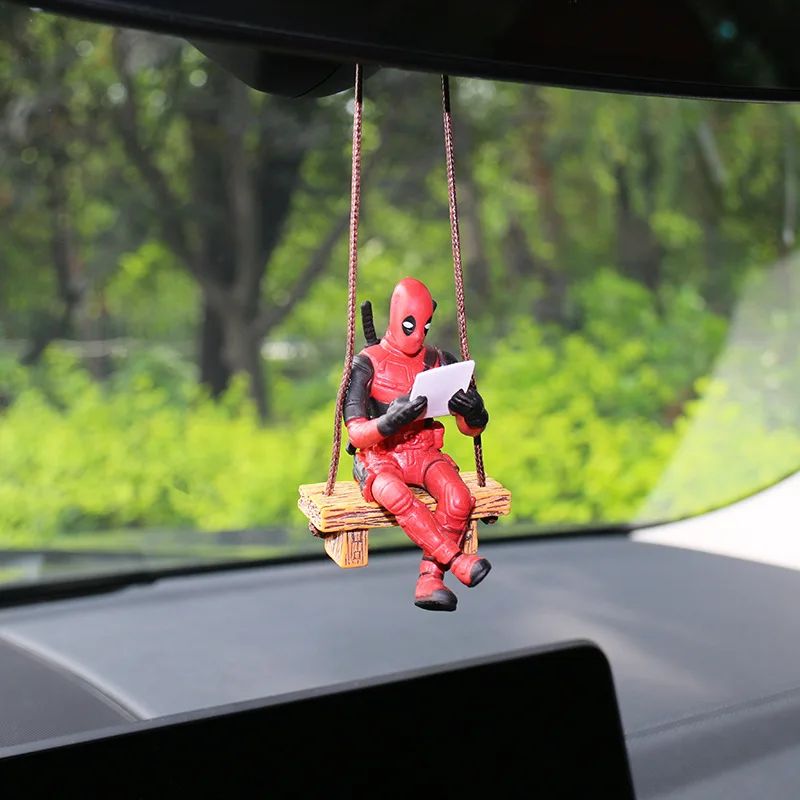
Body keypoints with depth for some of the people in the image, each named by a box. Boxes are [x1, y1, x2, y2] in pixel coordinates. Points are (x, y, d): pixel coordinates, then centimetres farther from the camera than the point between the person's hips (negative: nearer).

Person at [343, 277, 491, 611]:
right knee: (398, 497, -39)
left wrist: (474, 412, -20)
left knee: (459, 499, -30)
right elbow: (356, 433, -14)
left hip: (423, 452, 3)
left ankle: (429, 579, -21)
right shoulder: (367, 365, -6)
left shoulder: (439, 363, 5)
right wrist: (392, 420, -34)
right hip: (378, 457, -3)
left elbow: (471, 430, 6)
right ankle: (455, 560, -29)